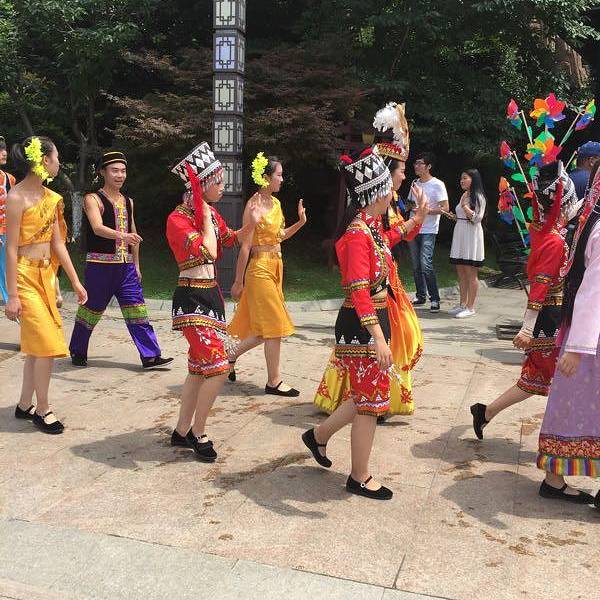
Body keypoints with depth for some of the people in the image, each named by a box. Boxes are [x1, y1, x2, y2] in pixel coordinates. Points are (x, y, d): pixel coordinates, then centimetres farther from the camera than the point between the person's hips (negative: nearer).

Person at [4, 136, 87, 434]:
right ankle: (42, 409, 7)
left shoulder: (50, 197, 9)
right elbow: (11, 248, -14)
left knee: (37, 343, 12)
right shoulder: (17, 197, -13)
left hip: (47, 275, 8)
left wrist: (75, 282, 13)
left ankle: (24, 405, 24)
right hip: (25, 275, -8)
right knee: (46, 342, -8)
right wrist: (12, 295, -16)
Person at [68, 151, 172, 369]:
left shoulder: (128, 202, 14)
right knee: (91, 310, 5)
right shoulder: (93, 199, -6)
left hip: (126, 265, 5)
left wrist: (136, 265, 20)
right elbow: (98, 228, -24)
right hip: (100, 265, -5)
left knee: (137, 309, 0)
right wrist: (122, 236, -41)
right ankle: (77, 352, 25)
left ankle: (150, 356, 1)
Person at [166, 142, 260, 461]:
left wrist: (248, 227, 10)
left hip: (211, 294, 9)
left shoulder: (212, 213, 9)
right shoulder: (178, 219, -14)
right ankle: (198, 432, 6)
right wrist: (206, 216, -14)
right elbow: (209, 251, -26)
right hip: (191, 297, -9)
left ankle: (182, 431, 26)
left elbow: (227, 240, 28)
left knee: (200, 367, 13)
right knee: (218, 366, -12)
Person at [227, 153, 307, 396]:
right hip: (260, 268, -9)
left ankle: (231, 356, 31)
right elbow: (245, 246, -16)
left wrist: (300, 222, 7)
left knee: (266, 328, 14)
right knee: (274, 325, -3)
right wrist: (239, 282, -14)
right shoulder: (254, 205, -15)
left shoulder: (275, 203, 10)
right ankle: (274, 381, 8)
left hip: (276, 267, 9)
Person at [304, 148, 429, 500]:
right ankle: (360, 478, 20)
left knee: (366, 394, 20)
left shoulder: (371, 225, 8)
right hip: (362, 326, -10)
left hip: (376, 319, 10)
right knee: (370, 399, 3)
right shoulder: (358, 234, -21)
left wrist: (416, 219, 36)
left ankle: (319, 436, 39)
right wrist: (378, 337, -33)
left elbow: (385, 242, 34)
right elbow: (359, 291, -29)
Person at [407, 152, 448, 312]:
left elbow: (445, 208, -11)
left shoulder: (437, 184, -6)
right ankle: (420, 296, 19)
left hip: (428, 231, -7)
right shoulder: (415, 184, 14)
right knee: (416, 265, 9)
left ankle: (435, 299, -6)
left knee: (426, 264, -16)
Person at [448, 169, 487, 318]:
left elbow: (476, 218, -15)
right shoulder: (464, 196, 16)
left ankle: (470, 307, 1)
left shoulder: (478, 197, -8)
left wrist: (464, 205, -17)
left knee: (471, 273, -4)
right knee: (461, 273, 10)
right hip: (460, 235, 8)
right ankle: (463, 304, 18)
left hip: (472, 237, -8)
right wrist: (454, 216, 8)